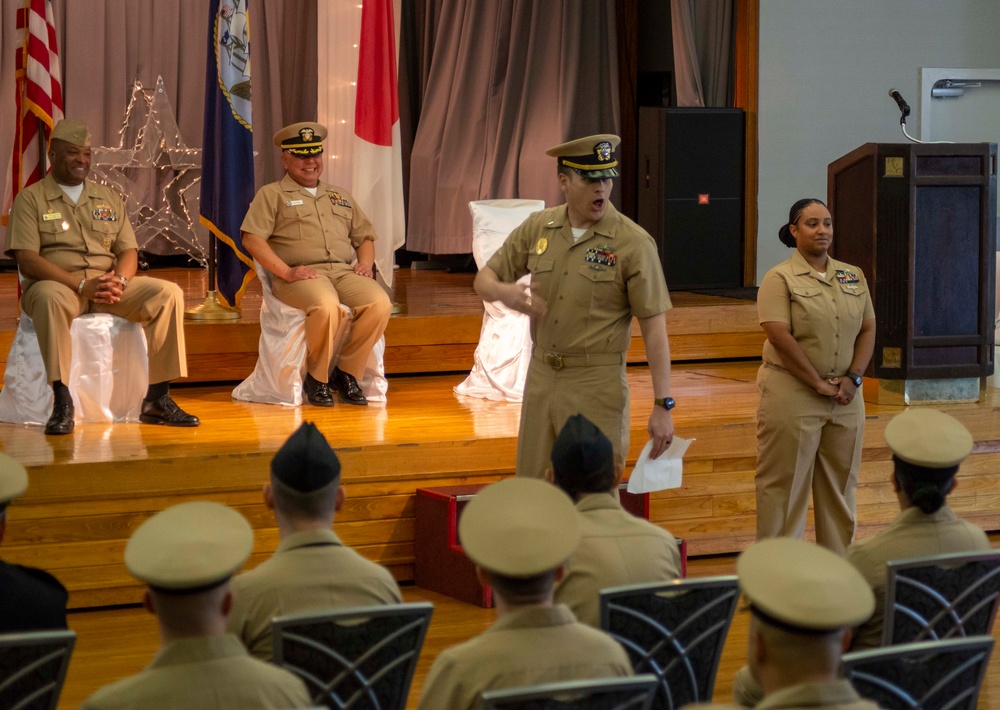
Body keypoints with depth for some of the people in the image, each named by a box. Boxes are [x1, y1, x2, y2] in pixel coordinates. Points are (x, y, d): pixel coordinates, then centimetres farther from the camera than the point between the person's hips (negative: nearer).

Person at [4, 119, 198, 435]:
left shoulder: (108, 198, 19)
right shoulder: (31, 199, 3)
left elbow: (129, 251, 13)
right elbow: (26, 261, -9)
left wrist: (119, 281, -13)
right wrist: (82, 285, -20)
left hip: (108, 286, 5)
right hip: (58, 284, -4)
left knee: (169, 293, -18)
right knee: (50, 297, -41)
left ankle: (157, 398, -17)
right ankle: (62, 402, -38)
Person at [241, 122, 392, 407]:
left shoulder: (339, 196, 29)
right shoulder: (272, 195, 11)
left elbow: (365, 236, 31)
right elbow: (252, 238, -2)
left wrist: (365, 263, 7)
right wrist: (286, 271, -14)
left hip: (344, 271, 5)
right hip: (301, 274, -5)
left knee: (380, 304, -26)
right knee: (326, 306, -38)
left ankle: (347, 373, -9)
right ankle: (317, 377, -14)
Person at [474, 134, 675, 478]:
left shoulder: (634, 242, -10)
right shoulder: (537, 228, 4)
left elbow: (654, 328, -10)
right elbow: (484, 279, 13)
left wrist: (663, 406, -14)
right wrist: (505, 292, -13)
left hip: (598, 384, -5)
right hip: (541, 377, 5)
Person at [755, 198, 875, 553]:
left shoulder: (853, 277, 12)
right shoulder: (780, 279, -5)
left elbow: (867, 330, 10)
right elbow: (780, 336, -14)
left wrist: (853, 378, -6)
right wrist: (818, 383, -15)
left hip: (845, 396, 5)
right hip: (792, 395, -5)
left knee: (840, 484, 11)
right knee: (786, 485, -1)